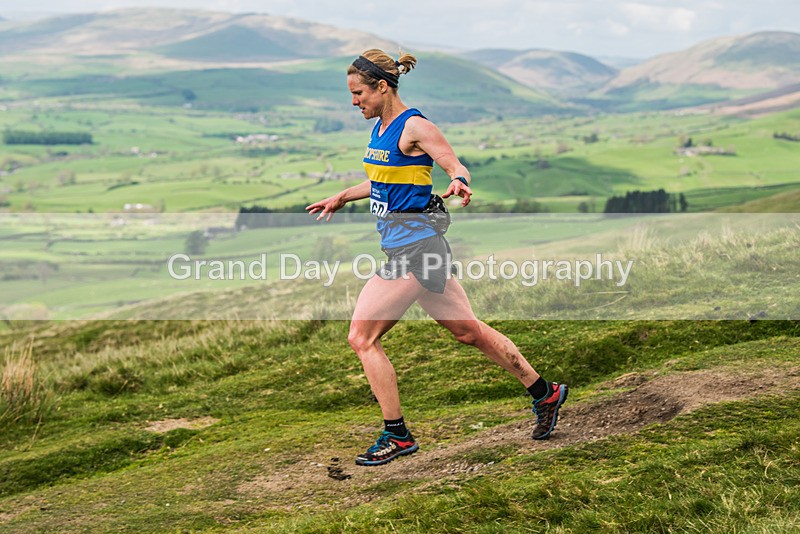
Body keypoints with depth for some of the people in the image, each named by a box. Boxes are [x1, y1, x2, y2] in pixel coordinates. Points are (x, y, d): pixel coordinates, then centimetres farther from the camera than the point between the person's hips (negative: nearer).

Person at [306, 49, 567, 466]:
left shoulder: (415, 127, -14)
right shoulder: (380, 126, 13)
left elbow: (457, 167, -12)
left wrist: (458, 183, -33)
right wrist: (341, 197, 31)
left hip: (414, 247, -9)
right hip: (403, 245, 9)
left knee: (361, 336, -7)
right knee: (468, 330, 15)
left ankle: (397, 436, 3)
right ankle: (544, 393, 27)